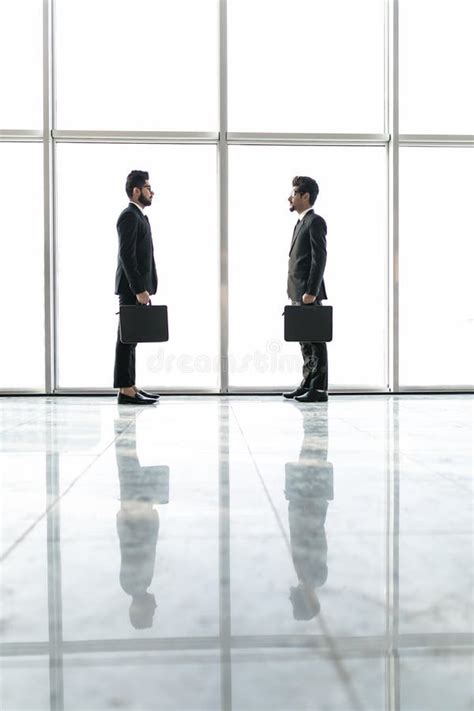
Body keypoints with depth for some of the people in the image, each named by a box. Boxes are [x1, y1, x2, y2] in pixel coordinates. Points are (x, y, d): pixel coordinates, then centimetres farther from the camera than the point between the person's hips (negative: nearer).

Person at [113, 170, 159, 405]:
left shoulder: (138, 216, 19)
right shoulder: (129, 216, -12)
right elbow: (127, 255, -20)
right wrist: (139, 289, -22)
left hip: (137, 288, 10)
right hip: (132, 288, -10)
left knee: (130, 339, 11)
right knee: (127, 339, -7)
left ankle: (130, 387, 16)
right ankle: (126, 390, -5)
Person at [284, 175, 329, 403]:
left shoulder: (315, 221, -9)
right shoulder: (301, 222, 20)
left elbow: (319, 258, -17)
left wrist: (311, 291, -22)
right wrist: (297, 292, 16)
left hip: (309, 293, -9)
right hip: (298, 293, 9)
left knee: (315, 341, -6)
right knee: (305, 341, 13)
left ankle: (319, 389, -2)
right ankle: (307, 384, 20)